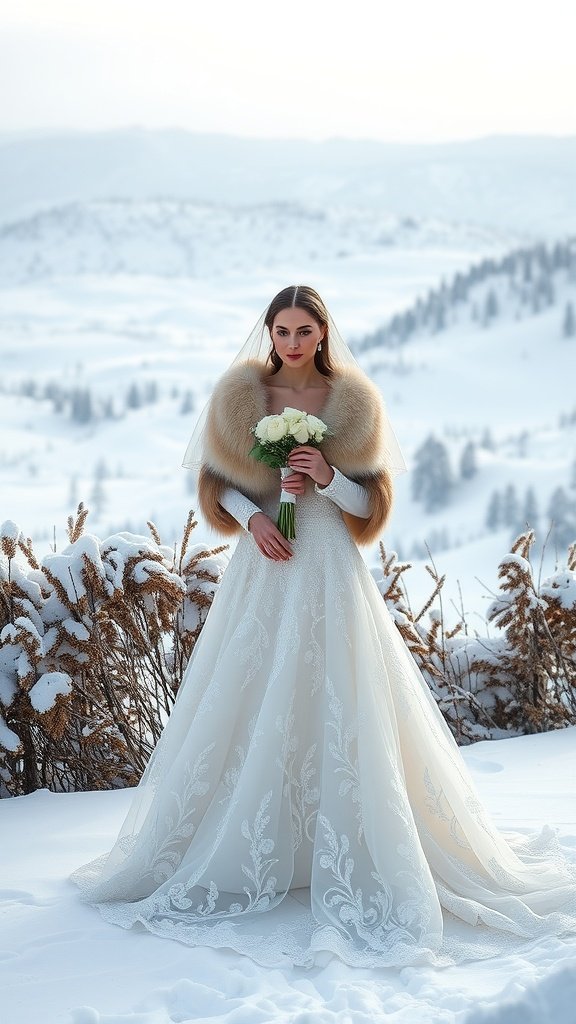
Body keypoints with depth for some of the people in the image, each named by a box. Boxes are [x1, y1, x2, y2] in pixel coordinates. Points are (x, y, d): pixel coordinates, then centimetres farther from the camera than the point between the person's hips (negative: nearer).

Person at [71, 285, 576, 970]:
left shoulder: (352, 404, 2)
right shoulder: (240, 396, 4)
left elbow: (372, 504, 3)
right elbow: (216, 482, 8)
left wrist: (328, 478, -15)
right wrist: (251, 516, -10)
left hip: (328, 573, -1)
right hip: (263, 568, 1)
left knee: (334, 712, -5)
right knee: (247, 711, 3)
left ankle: (349, 860, 4)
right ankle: (244, 855, 16)